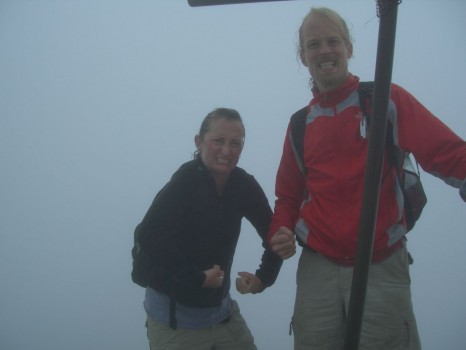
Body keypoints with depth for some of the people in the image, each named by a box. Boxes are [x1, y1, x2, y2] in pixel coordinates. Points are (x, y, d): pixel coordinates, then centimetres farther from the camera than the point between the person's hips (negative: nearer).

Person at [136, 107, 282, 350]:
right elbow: (149, 236, -31)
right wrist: (197, 278, -26)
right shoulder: (185, 182, -20)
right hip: (173, 314, -5)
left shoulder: (244, 184, -5)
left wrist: (264, 277, -4)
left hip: (222, 309, 5)